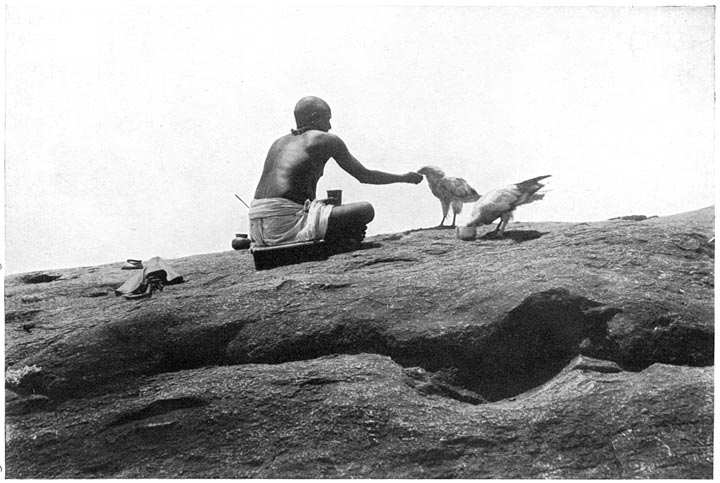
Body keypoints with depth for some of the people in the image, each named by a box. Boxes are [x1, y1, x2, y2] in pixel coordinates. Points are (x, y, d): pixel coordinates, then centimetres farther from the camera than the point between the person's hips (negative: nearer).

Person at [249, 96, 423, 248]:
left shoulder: (278, 143, 26)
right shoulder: (327, 140, 8)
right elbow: (364, 175, 14)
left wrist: (318, 203, 31)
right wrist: (404, 178, 27)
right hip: (287, 224, -7)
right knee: (366, 210, -4)